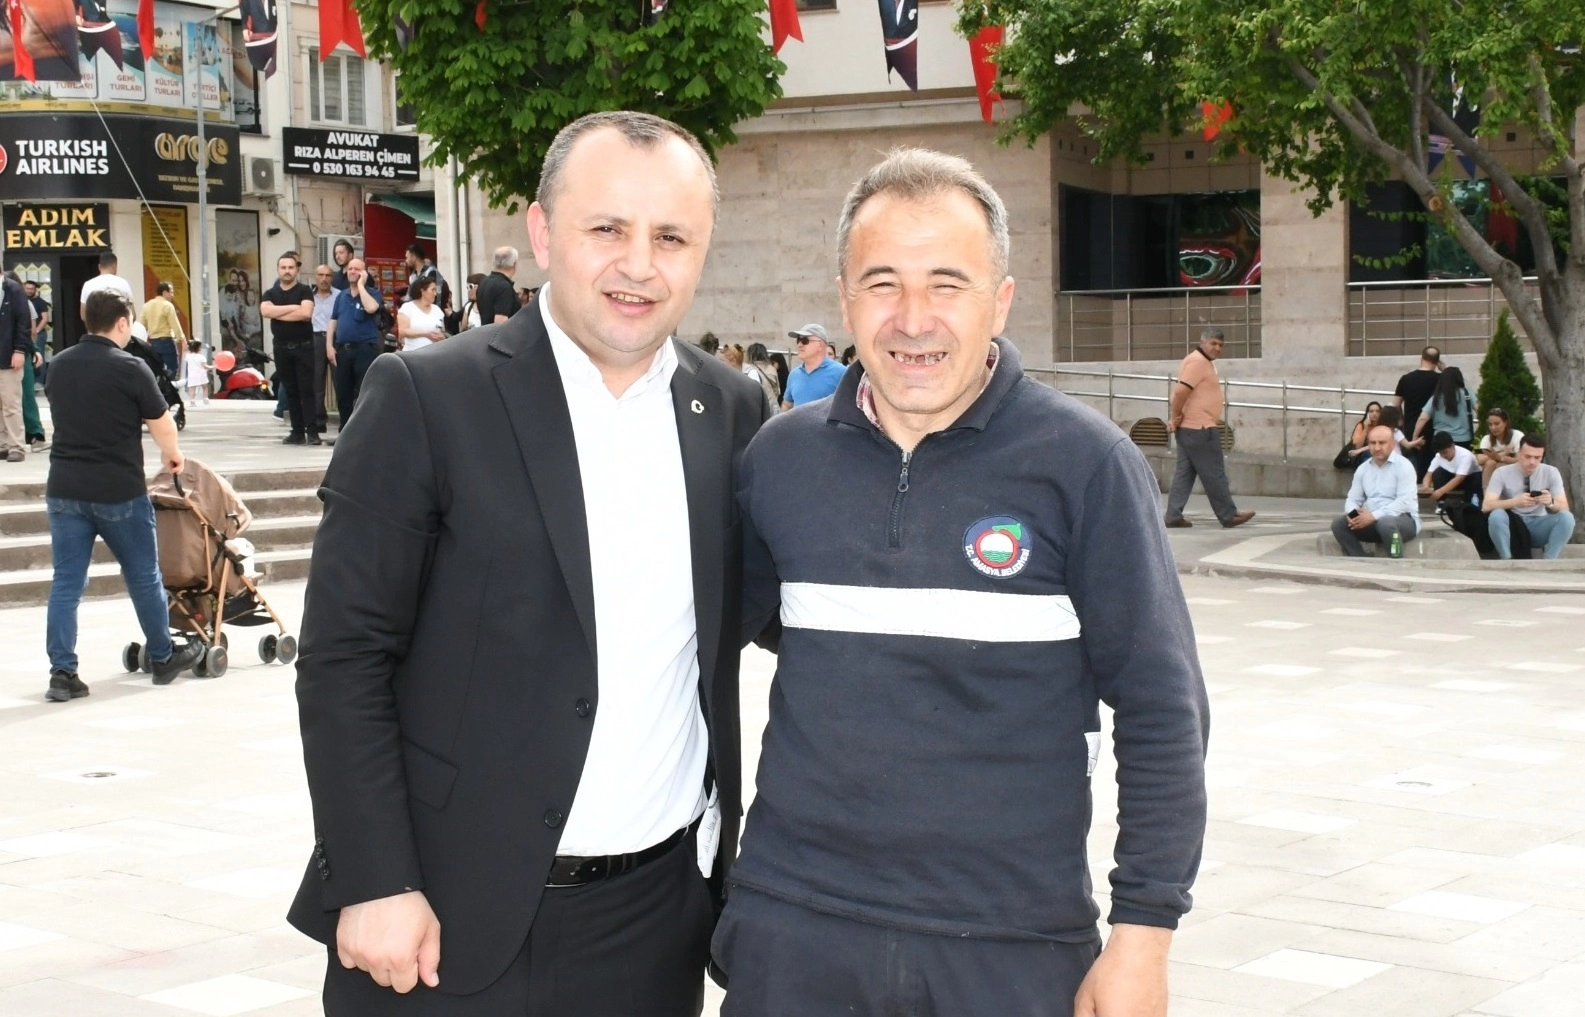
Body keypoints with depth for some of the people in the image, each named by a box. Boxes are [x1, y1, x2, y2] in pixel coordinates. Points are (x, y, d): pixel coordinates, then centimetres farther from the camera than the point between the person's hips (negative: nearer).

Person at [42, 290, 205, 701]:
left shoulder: (59, 365, 5)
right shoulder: (129, 368, -12)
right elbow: (162, 424, -7)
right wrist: (172, 454, 15)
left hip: (64, 489, 4)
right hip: (119, 491, -4)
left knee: (66, 582, 6)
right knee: (143, 577, 13)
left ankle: (62, 672, 1)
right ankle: (163, 657, 27)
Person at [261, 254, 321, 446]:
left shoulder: (304, 291, 0)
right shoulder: (270, 294, 11)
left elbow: (306, 313, -18)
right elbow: (265, 310, -11)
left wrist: (278, 313, -11)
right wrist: (293, 307, -13)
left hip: (303, 347, -4)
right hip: (282, 348, 4)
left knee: (307, 390, -7)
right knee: (290, 391, 6)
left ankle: (312, 432, -9)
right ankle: (297, 432, 9)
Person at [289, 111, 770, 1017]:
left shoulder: (733, 412, 4)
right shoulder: (428, 399, -8)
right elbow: (345, 659, -8)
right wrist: (375, 884, -12)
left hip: (659, 916, 4)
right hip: (451, 917, -4)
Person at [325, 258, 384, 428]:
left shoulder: (372, 293, 2)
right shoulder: (341, 296, 17)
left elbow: (371, 308, -21)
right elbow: (333, 322, 16)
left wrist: (361, 285, -10)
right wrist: (329, 346, 4)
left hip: (366, 348, -5)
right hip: (342, 349, 5)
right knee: (343, 394, 9)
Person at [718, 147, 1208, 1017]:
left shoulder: (1083, 462, -6)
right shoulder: (781, 455, 3)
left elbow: (1161, 712, -5)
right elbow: (727, 620, 19)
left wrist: (1143, 937, -8)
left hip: (1014, 946, -2)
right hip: (794, 929, 3)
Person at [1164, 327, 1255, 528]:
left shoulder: (1203, 362, 19)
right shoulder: (1198, 361, -13)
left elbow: (1180, 392, 18)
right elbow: (1180, 391, -23)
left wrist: (1175, 417, 5)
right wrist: (1176, 417, -13)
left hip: (1189, 428, 10)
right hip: (1200, 428, -10)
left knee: (1184, 472, 8)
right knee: (1214, 474, -2)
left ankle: (1174, 515, 6)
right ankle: (1228, 515, 4)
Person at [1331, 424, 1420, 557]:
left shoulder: (1403, 466, -8)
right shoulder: (1363, 469, 11)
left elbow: (1405, 502, -18)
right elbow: (1353, 499, 10)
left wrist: (1374, 516, -26)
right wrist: (1352, 513, -16)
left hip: (1402, 519, -6)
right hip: (1372, 520, 6)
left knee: (1385, 523, -40)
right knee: (1339, 523, -16)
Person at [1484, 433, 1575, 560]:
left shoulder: (1551, 472, -5)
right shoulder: (1502, 473, -10)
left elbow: (1564, 508, -10)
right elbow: (1486, 505, -20)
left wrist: (1551, 503, -34)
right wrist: (1515, 501, -36)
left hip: (1538, 526, 2)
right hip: (1512, 524, -2)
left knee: (1567, 517, -26)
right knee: (1496, 515, -34)